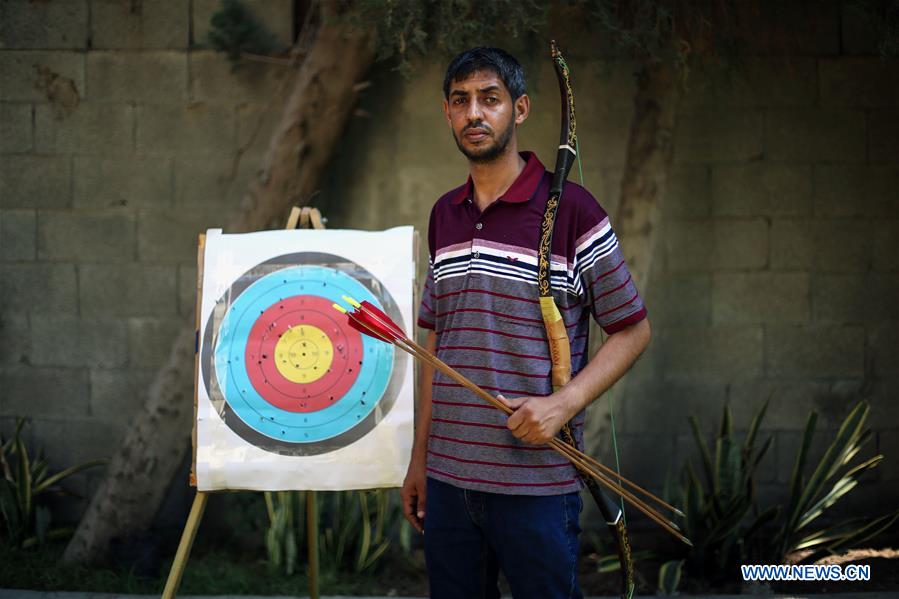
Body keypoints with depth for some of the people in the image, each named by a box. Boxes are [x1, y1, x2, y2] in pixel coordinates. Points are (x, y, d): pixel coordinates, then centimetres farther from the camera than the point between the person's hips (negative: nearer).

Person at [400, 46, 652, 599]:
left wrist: (564, 403, -17)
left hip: (535, 482, -5)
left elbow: (633, 329, -3)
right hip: (448, 476, 5)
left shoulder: (570, 209, -6)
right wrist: (420, 457, 15)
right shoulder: (444, 216, 12)